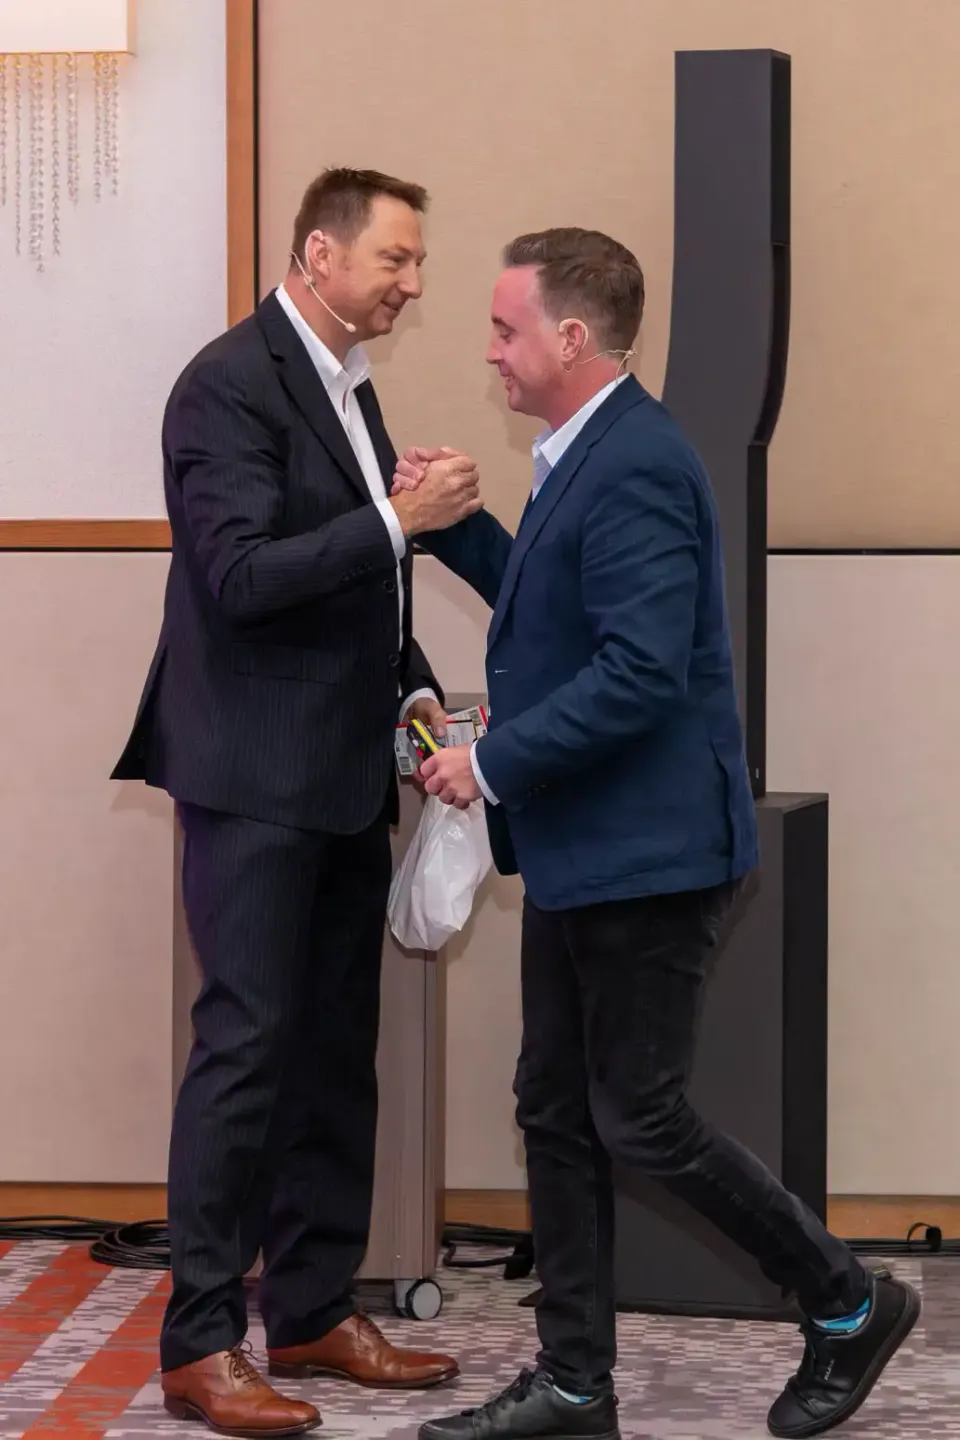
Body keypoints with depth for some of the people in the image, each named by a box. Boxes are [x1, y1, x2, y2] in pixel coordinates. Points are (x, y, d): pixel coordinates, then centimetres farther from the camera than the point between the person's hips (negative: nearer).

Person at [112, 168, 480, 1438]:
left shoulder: (348, 390, 16)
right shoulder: (231, 383, -12)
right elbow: (240, 576, -21)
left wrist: (413, 690, 10)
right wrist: (399, 521, -22)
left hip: (345, 777, 9)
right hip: (256, 776, -9)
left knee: (336, 1053, 10)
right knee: (248, 1045, -7)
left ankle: (315, 1312, 18)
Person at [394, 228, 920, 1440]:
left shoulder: (635, 467, -21)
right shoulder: (590, 455, 11)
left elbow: (640, 673, -27)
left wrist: (493, 761, -19)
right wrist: (453, 525, 12)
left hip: (644, 850, -10)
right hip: (582, 847, 10)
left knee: (640, 1122, -2)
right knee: (556, 1113, 12)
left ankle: (850, 1306, 15)